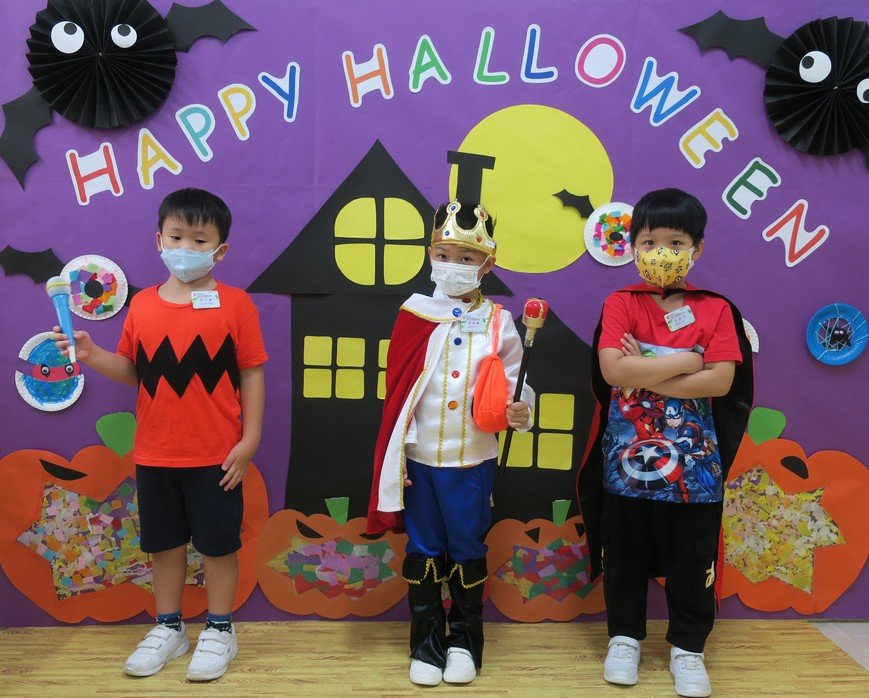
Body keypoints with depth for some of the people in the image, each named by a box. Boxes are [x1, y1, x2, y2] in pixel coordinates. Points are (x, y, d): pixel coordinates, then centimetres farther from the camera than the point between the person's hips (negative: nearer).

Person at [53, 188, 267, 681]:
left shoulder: (235, 304, -8)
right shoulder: (143, 304, 3)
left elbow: (252, 374, -7)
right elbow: (131, 370, 8)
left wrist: (250, 439, -10)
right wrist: (91, 355, -10)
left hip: (216, 454, -4)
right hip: (154, 453, 4)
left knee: (218, 543, 9)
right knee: (164, 542, 16)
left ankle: (220, 630, 26)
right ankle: (169, 627, 34)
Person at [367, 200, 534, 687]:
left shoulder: (497, 323, -3)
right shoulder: (414, 316, 0)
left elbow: (515, 382, -1)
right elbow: (397, 390, 0)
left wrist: (520, 410, -23)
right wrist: (396, 455, -2)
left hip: (472, 461, -1)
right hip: (419, 458, 1)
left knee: (468, 550, 11)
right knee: (424, 551, 12)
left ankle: (464, 641, 29)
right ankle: (426, 641, 27)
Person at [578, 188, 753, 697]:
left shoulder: (716, 310, -2)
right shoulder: (620, 304, -2)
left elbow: (721, 381, -13)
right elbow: (612, 369, -17)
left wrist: (645, 376, -16)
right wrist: (684, 362, -16)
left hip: (692, 465, 0)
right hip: (626, 461, 0)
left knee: (690, 561, 11)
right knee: (625, 556, 13)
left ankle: (688, 647, 28)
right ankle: (625, 637, 31)